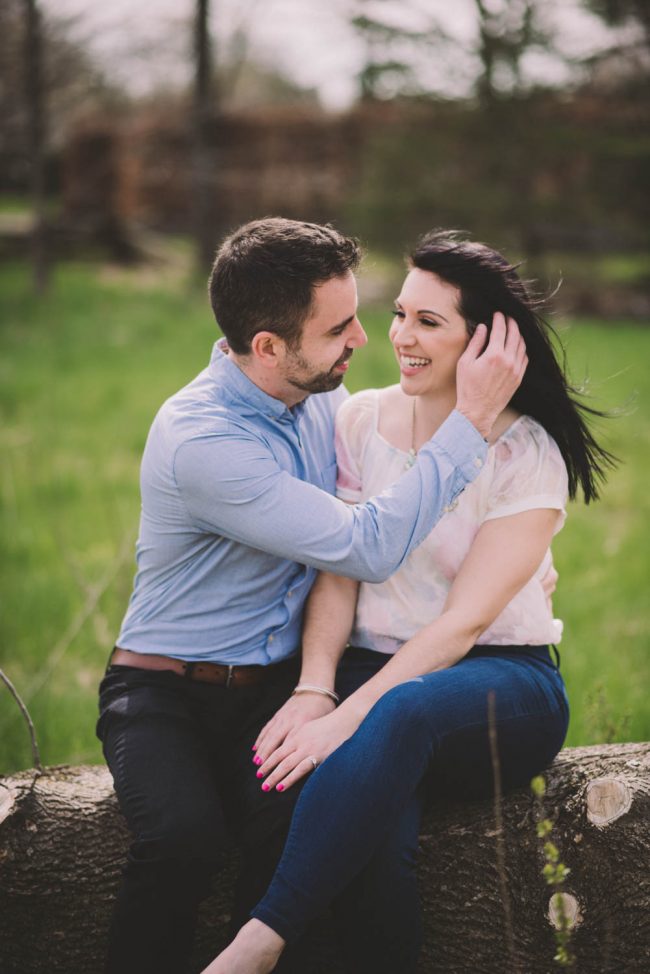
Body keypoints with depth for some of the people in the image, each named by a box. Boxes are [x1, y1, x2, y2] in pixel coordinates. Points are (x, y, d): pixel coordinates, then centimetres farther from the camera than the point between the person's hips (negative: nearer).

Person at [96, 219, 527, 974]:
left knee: (295, 815, -29)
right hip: (165, 690, -4)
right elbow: (366, 549, -24)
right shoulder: (200, 442, -23)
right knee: (185, 834, -34)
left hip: (276, 681, 5)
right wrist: (473, 417, -20)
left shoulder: (322, 392, 2)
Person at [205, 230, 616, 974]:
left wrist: (348, 719, -26)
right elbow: (337, 571, 0)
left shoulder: (526, 454, -7)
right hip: (380, 674, 3)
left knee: (406, 710, -40)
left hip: (503, 682, -3)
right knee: (378, 838, -33)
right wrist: (314, 689, -19)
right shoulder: (360, 422, 6)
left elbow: (464, 620, -15)